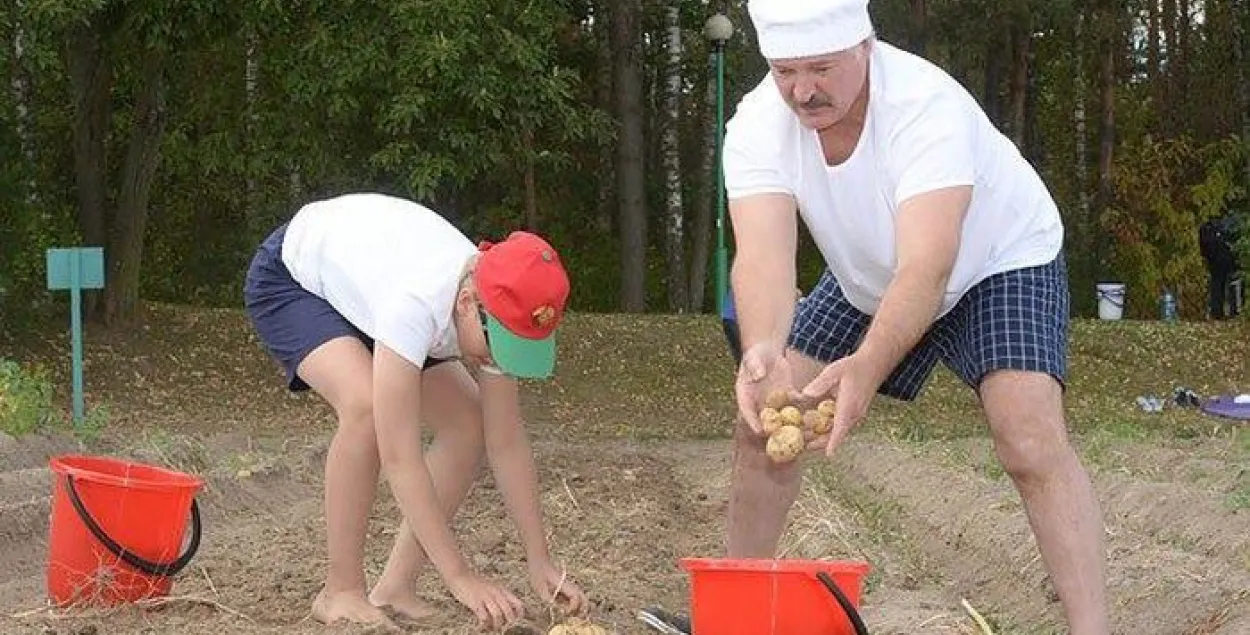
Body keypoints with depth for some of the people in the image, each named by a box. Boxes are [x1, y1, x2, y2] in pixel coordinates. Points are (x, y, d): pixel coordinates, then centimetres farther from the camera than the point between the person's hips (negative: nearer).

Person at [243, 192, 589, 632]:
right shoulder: (417, 303, -45)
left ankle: (395, 589, 0)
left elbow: (506, 442, -15)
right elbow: (399, 457, -43)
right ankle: (341, 593, -18)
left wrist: (540, 564, -18)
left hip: (362, 283, 7)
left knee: (467, 423, -7)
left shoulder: (496, 309, -24)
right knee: (366, 406, -33)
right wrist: (460, 577, -42)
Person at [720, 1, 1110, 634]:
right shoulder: (757, 126, -24)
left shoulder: (927, 105, -37)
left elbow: (927, 266, -47)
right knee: (763, 421, 0)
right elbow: (762, 254, -38)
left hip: (1000, 261, -5)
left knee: (1032, 441, -26)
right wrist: (762, 353, -58)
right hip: (868, 283, 5)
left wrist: (865, 369, -63)